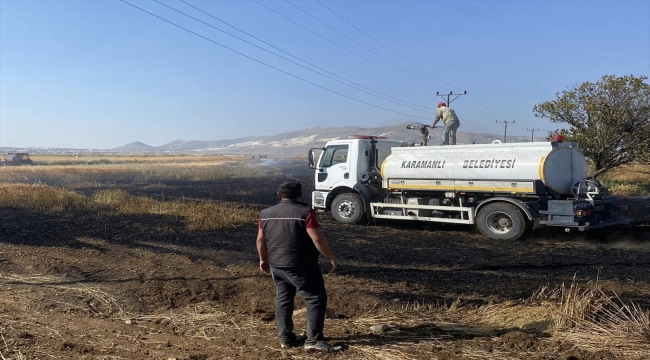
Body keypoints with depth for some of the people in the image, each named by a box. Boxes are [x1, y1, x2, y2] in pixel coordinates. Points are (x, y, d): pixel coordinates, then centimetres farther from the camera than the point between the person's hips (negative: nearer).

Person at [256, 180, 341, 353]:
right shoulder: (304, 212, -13)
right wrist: (331, 258, -6)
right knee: (316, 299, 2)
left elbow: (260, 240, 12)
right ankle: (314, 340, -1)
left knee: (283, 300, 17)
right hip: (301, 267, -6)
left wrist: (263, 259, 26)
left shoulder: (266, 214, 5)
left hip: (276, 265, 6)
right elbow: (318, 239, -16)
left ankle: (286, 338, 23)